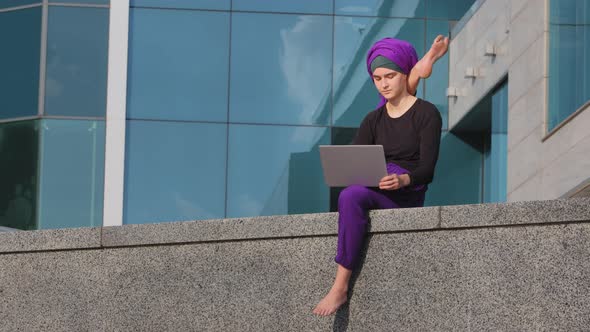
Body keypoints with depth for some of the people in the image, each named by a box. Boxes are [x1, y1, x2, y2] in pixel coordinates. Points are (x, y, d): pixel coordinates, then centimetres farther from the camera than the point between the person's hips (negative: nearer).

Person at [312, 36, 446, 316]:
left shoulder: (426, 113, -2)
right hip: (376, 193, 6)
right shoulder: (374, 120, 14)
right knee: (350, 196, -29)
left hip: (408, 195, -6)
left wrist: (402, 180, -33)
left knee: (350, 196, -34)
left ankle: (340, 287, -37)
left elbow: (427, 168, -11)